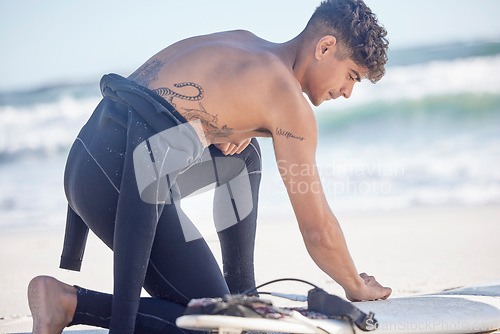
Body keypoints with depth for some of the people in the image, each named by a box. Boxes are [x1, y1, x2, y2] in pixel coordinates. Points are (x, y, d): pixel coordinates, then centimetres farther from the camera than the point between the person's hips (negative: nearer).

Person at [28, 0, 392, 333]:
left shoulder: (243, 43, 20)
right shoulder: (289, 102, -4)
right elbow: (318, 231, -1)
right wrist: (358, 288, 16)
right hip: (124, 181, -10)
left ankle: (241, 290, 26)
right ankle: (67, 302, -10)